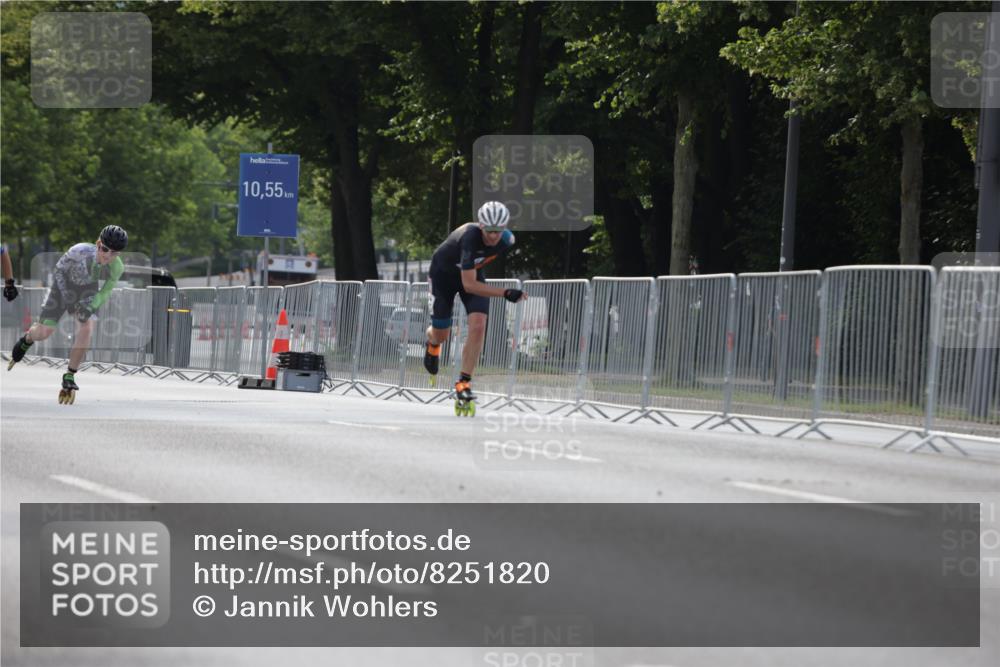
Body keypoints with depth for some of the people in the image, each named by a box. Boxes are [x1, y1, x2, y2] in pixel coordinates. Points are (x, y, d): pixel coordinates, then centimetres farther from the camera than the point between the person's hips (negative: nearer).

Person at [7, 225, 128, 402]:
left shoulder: (116, 268, -27)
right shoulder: (80, 252, -35)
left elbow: (105, 293, -14)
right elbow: (59, 270, -17)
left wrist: (90, 306, -32)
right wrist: (66, 295, -23)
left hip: (88, 290, 2)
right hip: (64, 284, -2)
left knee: (86, 328, -22)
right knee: (43, 332, -5)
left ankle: (69, 376, -5)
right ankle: (26, 340, 35)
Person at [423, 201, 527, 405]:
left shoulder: (507, 240, -23)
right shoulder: (470, 237, -42)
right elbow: (469, 285, -43)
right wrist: (505, 293, -49)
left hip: (473, 273, 4)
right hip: (443, 272, -4)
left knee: (478, 327, -18)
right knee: (441, 336, 5)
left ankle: (464, 382, -8)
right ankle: (432, 342, 45)